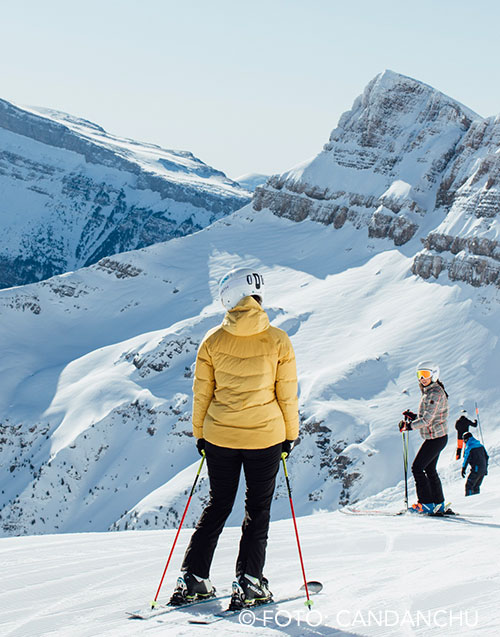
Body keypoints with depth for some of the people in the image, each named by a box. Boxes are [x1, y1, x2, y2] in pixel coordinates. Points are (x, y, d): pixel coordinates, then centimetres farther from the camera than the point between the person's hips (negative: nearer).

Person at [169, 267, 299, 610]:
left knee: (217, 506, 16)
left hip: (219, 437, 2)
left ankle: (193, 579, 14)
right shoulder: (278, 340, -8)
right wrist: (290, 435, 8)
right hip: (265, 437, -2)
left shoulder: (213, 340, -4)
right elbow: (287, 395, -4)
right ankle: (248, 584, 4)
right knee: (258, 510, 10)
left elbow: (202, 393, 2)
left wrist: (200, 434, 14)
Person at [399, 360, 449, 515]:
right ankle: (439, 504, 22)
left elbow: (428, 419, -26)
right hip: (435, 438, 10)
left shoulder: (436, 393, -18)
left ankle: (426, 504, -6)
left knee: (417, 467, -9)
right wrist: (413, 417, 7)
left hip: (435, 437, -10)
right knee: (430, 470, 15)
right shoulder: (429, 392, 13)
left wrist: (410, 425, -26)